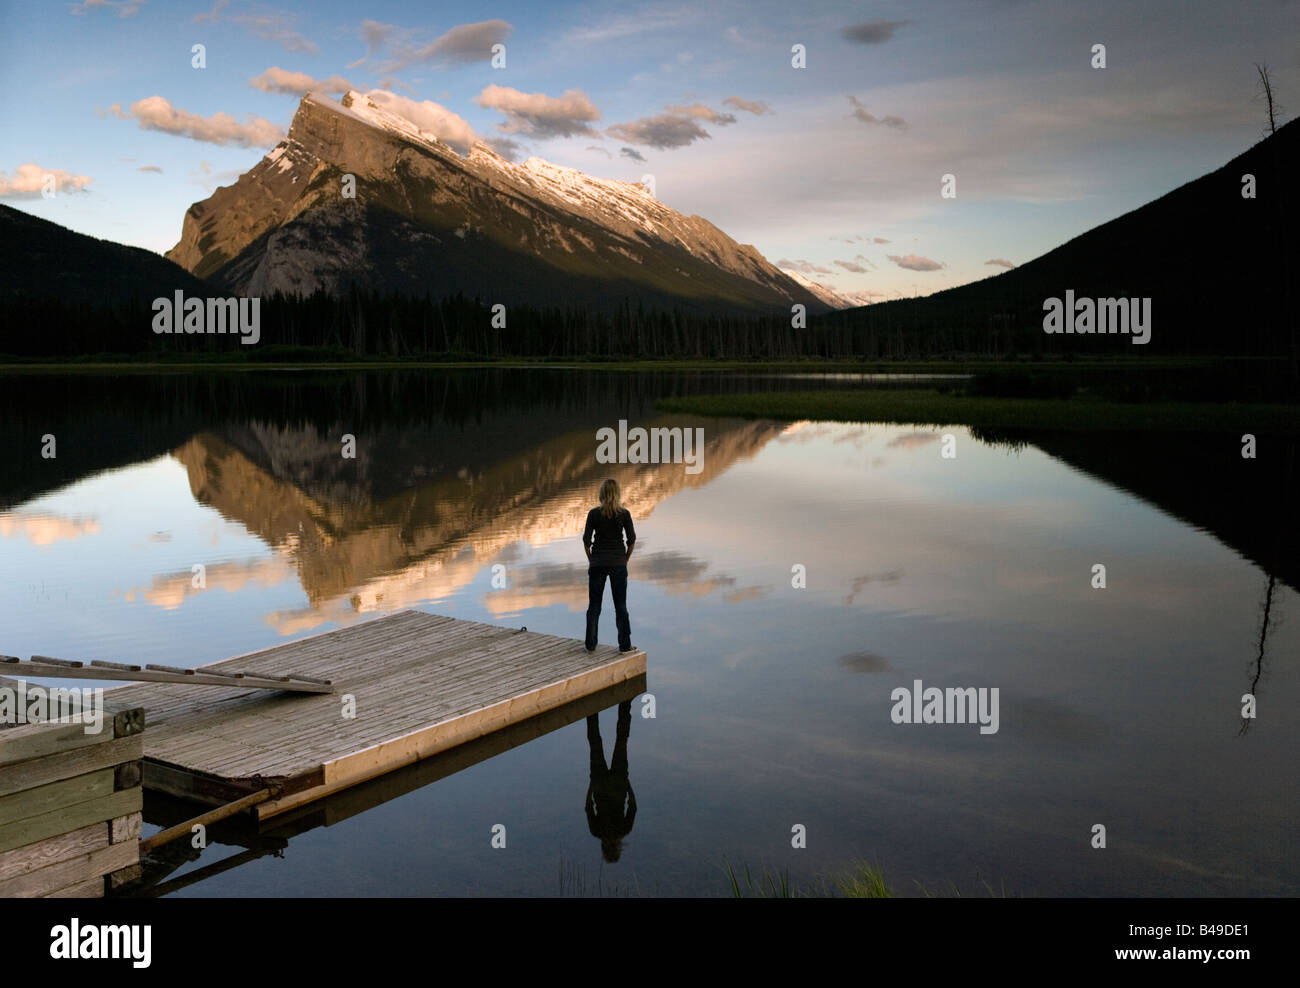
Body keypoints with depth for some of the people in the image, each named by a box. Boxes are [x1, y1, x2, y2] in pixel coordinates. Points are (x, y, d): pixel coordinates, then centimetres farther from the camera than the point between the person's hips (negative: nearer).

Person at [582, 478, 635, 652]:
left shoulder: (594, 513, -5)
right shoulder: (624, 514, -5)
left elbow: (586, 540, -3)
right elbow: (632, 539, -2)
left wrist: (591, 560, 8)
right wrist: (625, 559, 9)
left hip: (598, 563, 0)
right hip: (618, 563, 0)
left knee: (594, 605, 9)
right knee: (621, 605, 7)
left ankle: (591, 644, 11)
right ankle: (625, 645, 7)